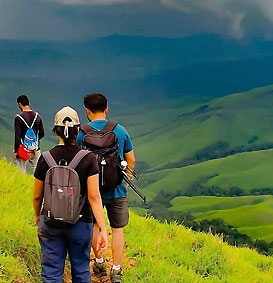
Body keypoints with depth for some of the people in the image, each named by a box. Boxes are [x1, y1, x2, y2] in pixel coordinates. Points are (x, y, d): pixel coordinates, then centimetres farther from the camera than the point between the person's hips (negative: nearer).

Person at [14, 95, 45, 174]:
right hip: (35, 149, 4)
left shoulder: (19, 118, -10)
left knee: (21, 172, 3)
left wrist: (16, 151, -7)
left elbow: (17, 136, -12)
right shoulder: (37, 116, 5)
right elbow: (42, 134, 8)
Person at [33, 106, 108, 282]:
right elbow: (94, 197, -17)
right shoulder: (88, 159, -12)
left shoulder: (45, 158, -8)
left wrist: (37, 216, 21)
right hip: (81, 222, -1)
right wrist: (103, 230, -15)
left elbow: (37, 196, 2)